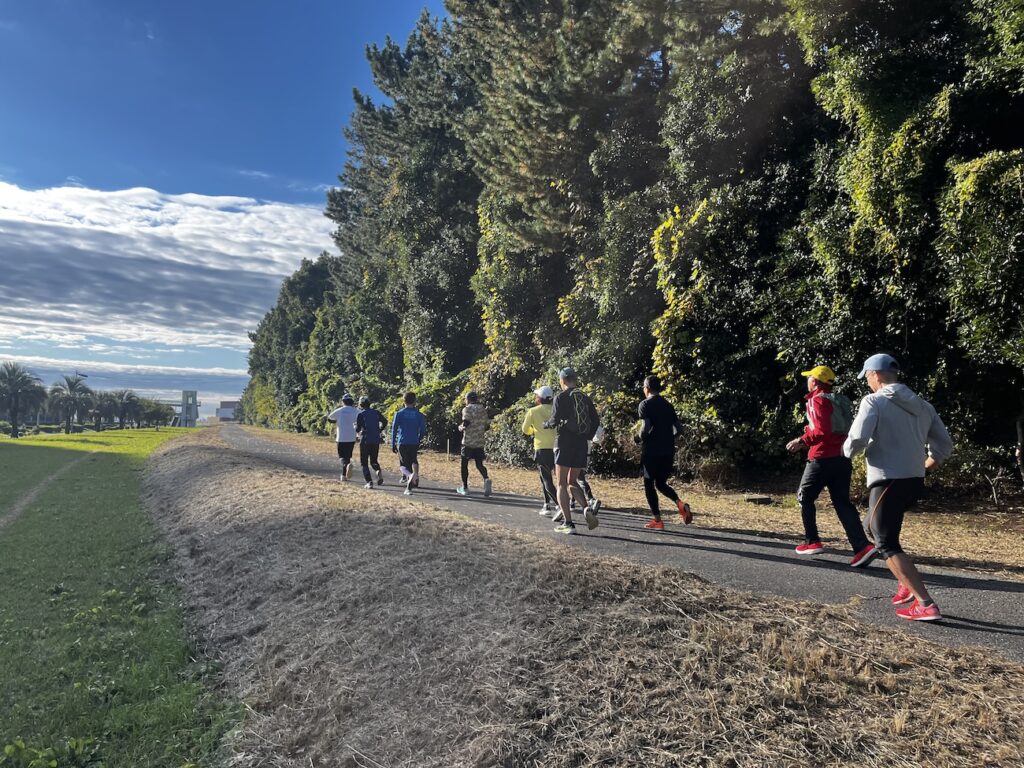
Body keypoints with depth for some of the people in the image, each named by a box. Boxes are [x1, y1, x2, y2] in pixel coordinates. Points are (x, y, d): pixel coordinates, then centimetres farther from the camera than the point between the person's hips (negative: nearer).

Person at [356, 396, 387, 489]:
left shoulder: (361, 414, -6)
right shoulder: (376, 412, 7)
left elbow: (358, 428, -9)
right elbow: (385, 422, 11)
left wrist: (358, 433, 13)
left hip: (365, 440, -4)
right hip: (376, 440, 4)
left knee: (364, 463, 7)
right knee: (373, 461, 18)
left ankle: (369, 482, -6)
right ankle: (379, 471, -13)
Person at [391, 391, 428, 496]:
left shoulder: (399, 414, -2)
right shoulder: (419, 415, 1)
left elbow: (394, 429, -2)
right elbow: (423, 431, 2)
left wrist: (393, 445, 4)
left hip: (402, 443, -1)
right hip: (414, 444, 1)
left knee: (403, 465, 7)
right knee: (413, 463, 15)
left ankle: (410, 475, -25)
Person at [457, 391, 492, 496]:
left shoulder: (467, 409, -6)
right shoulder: (483, 410, 11)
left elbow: (466, 423, -19)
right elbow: (487, 425, 9)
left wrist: (461, 427, 0)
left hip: (468, 441, -4)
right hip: (480, 442, 4)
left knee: (464, 464, 10)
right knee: (479, 464, 10)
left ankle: (465, 488, 15)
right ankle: (486, 479, -19)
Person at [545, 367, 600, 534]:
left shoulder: (561, 397, -7)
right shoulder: (586, 398, 10)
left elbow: (555, 420, -14)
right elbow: (596, 422, 9)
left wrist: (546, 424, 7)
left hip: (564, 443, -5)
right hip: (581, 445, 5)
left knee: (562, 484, 2)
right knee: (572, 482, 18)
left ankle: (568, 523, -3)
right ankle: (587, 509, -6)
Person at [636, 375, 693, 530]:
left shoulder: (645, 405, -7)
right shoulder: (668, 405, 12)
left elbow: (646, 427, -20)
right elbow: (678, 429, 7)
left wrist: (639, 437, -2)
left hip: (651, 451, -6)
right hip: (668, 451, 6)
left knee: (649, 485, 6)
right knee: (661, 483, 18)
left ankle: (657, 520, 4)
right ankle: (680, 503, -7)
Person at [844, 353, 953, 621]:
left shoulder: (874, 401, -9)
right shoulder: (922, 405, 12)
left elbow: (857, 439, -20)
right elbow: (944, 445, 14)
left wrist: (847, 451, 2)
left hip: (888, 481, -8)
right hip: (915, 481, 8)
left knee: (887, 544, -2)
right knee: (877, 528, 25)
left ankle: (926, 604, -8)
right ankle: (907, 584, 23)